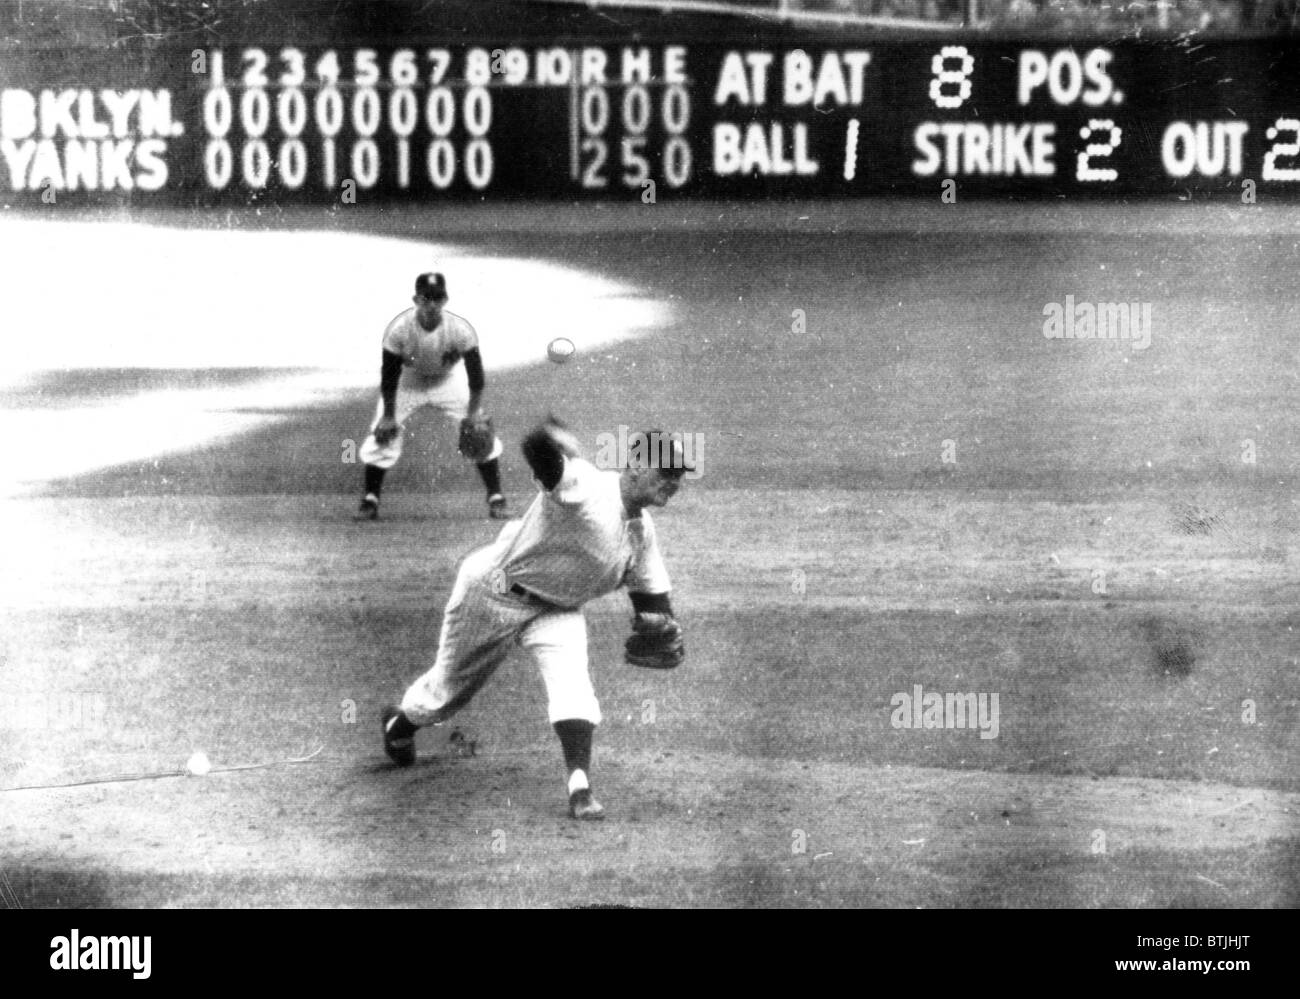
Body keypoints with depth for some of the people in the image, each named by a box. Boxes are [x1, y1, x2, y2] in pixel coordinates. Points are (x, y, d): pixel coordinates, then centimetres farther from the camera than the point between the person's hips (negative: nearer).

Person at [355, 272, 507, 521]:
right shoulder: (399, 329, -29)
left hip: (446, 382, 0)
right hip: (407, 384, 0)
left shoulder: (460, 330, -28)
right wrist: (389, 415, -17)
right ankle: (370, 500, 4)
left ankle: (496, 499, 1)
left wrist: (473, 414, -21)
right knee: (382, 435, -12)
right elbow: (389, 375, -19)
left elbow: (476, 375, -19)